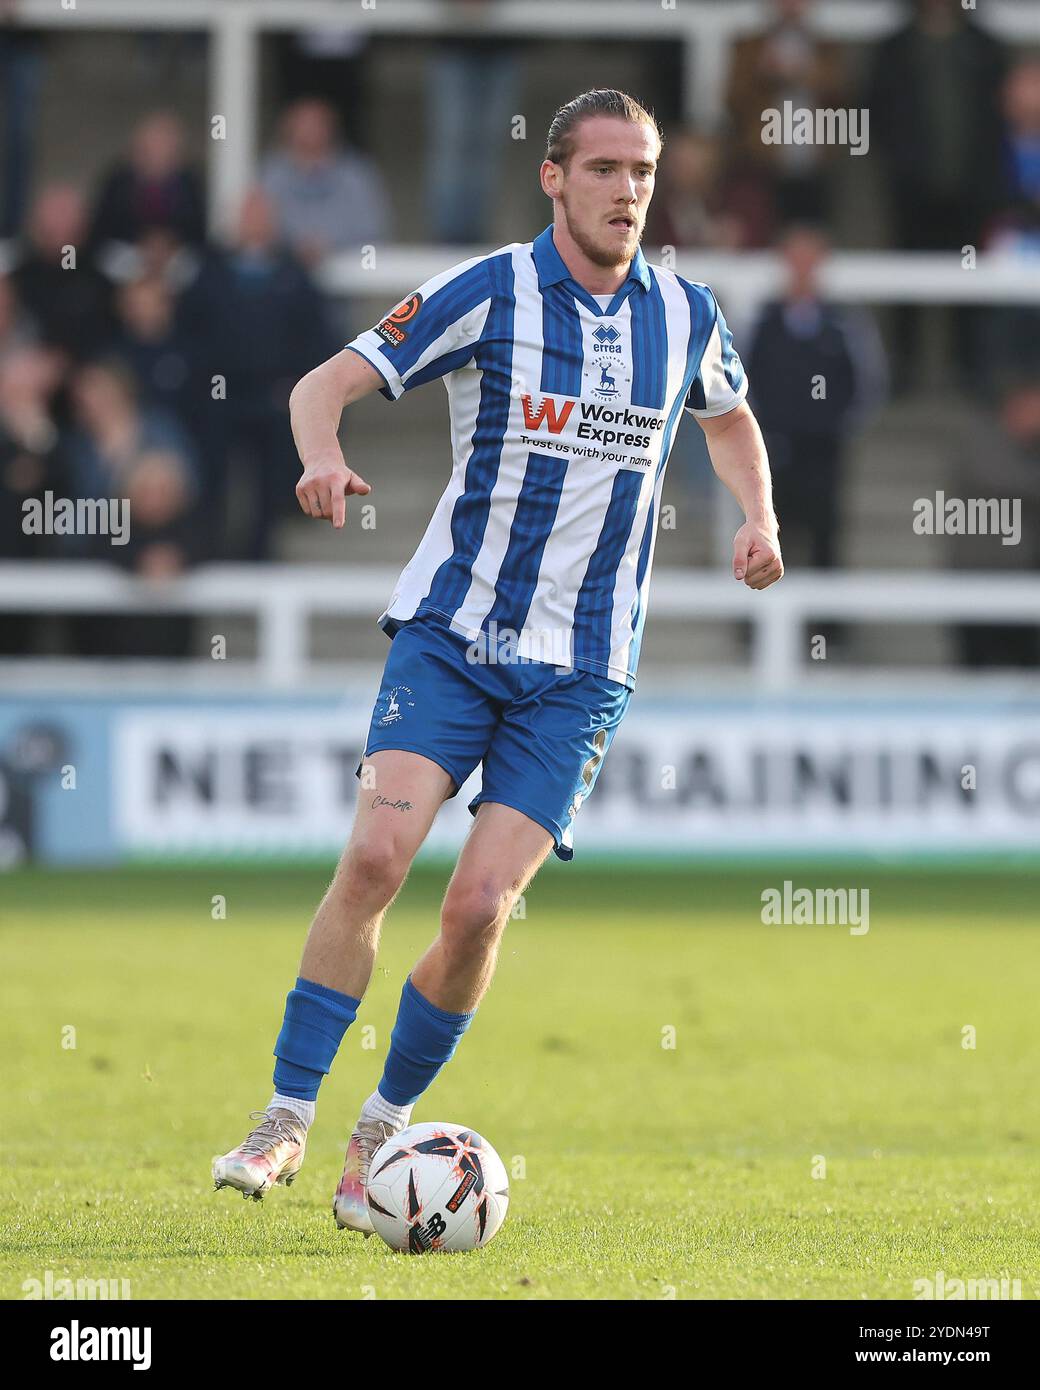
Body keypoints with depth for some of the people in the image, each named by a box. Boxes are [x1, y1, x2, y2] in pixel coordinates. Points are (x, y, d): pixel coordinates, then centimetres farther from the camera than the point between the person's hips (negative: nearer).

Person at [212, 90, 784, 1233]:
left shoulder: (686, 316, 5)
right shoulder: (488, 294, -6)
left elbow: (730, 418, 27)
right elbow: (329, 382, -8)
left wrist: (759, 517, 7)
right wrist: (321, 455, -30)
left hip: (580, 669, 2)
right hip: (451, 633, -2)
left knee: (480, 905, -10)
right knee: (376, 856, -19)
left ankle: (382, 1132, 9)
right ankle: (288, 1117, -8)